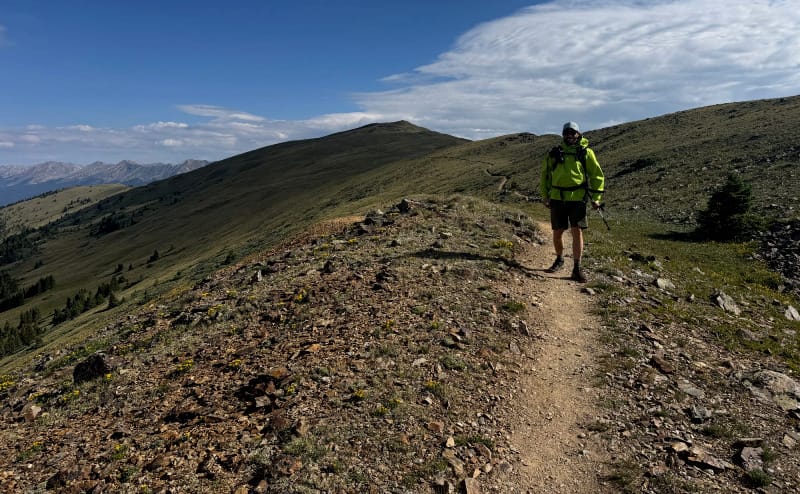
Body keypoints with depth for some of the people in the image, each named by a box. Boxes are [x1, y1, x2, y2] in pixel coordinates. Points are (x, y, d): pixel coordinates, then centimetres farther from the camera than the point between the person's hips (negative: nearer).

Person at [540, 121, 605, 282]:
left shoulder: (586, 153, 2)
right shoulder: (554, 153, 8)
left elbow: (597, 175, 7)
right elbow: (545, 174, 17)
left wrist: (596, 198, 1)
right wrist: (545, 196, 11)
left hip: (577, 198, -2)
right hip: (557, 198, 2)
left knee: (577, 232, -6)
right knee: (557, 232, 8)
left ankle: (577, 269, 0)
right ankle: (559, 260, 31)